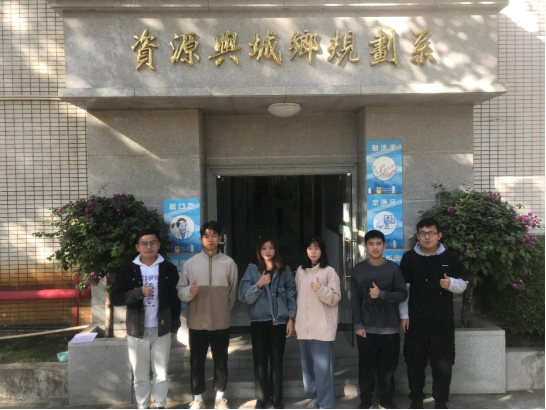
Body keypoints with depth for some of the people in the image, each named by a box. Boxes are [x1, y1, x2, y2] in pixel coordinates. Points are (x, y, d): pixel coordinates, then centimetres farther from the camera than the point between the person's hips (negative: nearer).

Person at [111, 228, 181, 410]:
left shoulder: (169, 269, -2)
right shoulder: (128, 270, -2)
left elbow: (175, 299, 3)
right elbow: (115, 298, -9)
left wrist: (175, 325, 4)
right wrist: (139, 292, -22)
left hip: (162, 330, 0)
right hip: (137, 331, 0)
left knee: (162, 374, 11)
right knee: (140, 375, 13)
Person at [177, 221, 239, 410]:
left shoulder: (229, 263, -5)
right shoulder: (190, 263, -3)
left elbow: (233, 293, 4)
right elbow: (180, 291, -4)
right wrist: (190, 291, -25)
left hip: (221, 323, 0)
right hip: (197, 323, 0)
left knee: (221, 361, 13)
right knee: (197, 362, 13)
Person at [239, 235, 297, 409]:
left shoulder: (284, 270, 3)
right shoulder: (252, 270, 1)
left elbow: (291, 296, 2)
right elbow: (244, 297, -4)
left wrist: (291, 320, -3)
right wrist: (259, 284, -19)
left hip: (279, 321, 0)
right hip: (259, 321, 0)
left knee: (277, 361, 7)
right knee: (260, 361, 4)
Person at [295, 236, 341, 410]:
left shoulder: (329, 271, -6)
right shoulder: (300, 271, 8)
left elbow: (335, 298, -8)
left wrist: (321, 289, -26)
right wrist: (297, 322, 15)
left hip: (322, 327, -5)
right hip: (304, 326, 5)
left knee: (322, 366, -2)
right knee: (308, 364, 15)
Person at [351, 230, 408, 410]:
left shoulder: (394, 268, 0)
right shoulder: (358, 270, 0)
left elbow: (403, 294, -4)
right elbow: (355, 299, 0)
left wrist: (382, 294, -19)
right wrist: (358, 324, -5)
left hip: (390, 328, 0)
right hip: (366, 328, 0)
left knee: (388, 367, 8)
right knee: (366, 367, 7)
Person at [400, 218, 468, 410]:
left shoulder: (450, 258, 0)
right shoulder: (409, 258, -2)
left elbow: (463, 284, 6)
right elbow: (403, 288, 0)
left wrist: (451, 283, -17)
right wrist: (404, 315, -2)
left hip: (443, 320, 1)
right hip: (416, 320, 0)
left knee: (443, 363, 8)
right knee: (416, 362, 9)